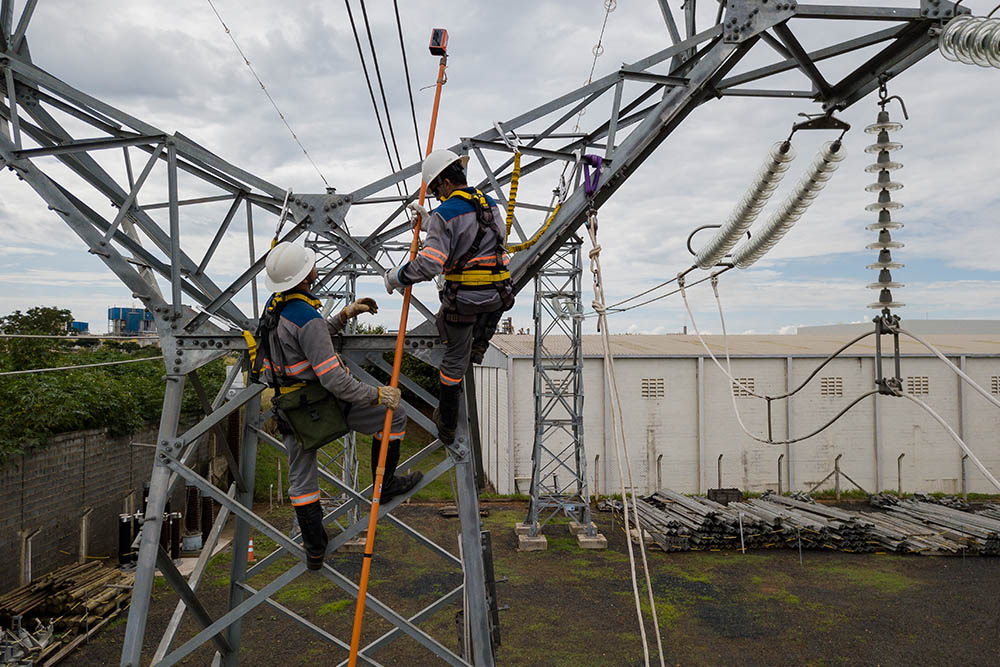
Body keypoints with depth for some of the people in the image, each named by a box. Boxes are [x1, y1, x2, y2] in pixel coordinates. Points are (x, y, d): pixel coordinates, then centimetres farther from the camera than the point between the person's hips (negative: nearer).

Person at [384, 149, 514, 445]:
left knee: (455, 359, 12)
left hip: (463, 299, -4)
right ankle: (478, 350, 43)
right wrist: (429, 220, 29)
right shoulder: (490, 204, 8)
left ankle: (447, 426, 25)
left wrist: (395, 277, -8)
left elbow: (428, 264, -23)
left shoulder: (445, 214, -14)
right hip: (498, 296, 4)